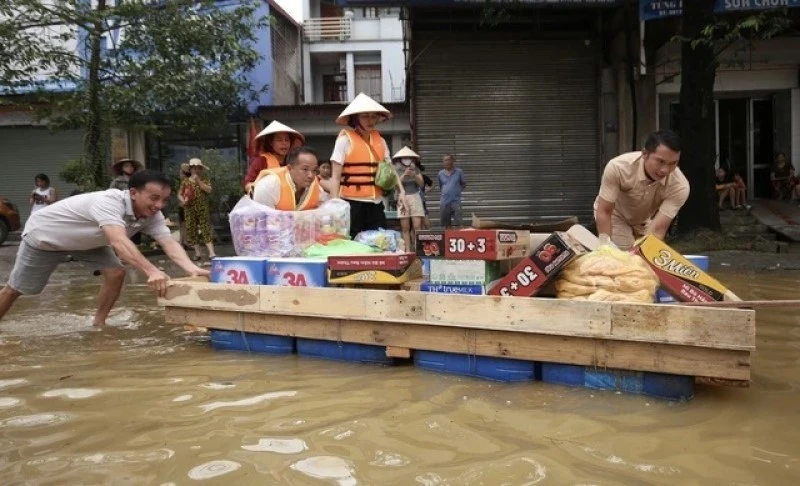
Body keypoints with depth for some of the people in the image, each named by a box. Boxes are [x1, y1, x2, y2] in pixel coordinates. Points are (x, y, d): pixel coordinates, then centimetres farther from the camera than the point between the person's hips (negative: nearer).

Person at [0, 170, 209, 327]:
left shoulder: (153, 216, -23)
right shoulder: (108, 202, -44)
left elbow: (169, 243, -35)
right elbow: (119, 241, -58)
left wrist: (192, 269, -54)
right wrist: (151, 271, -71)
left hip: (85, 240, 6)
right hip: (44, 235, -6)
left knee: (115, 273, -12)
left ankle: (99, 324, 6)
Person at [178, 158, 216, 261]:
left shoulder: (204, 179, 4)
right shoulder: (186, 181, 6)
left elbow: (209, 190, -12)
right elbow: (179, 194, 9)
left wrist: (198, 181, -16)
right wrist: (182, 200, -12)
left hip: (203, 208, -2)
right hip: (190, 209, 2)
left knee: (206, 229, -7)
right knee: (192, 230, 3)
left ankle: (211, 253, -12)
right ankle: (197, 253, 12)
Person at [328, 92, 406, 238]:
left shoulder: (380, 140, 10)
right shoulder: (345, 140, -5)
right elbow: (336, 176, -6)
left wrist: (401, 191, 0)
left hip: (375, 203, 5)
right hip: (352, 203, -5)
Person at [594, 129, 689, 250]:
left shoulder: (680, 186, -34)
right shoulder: (618, 167, -37)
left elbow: (658, 230, -36)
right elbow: (604, 212, -28)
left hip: (646, 220, 3)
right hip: (615, 215, -3)